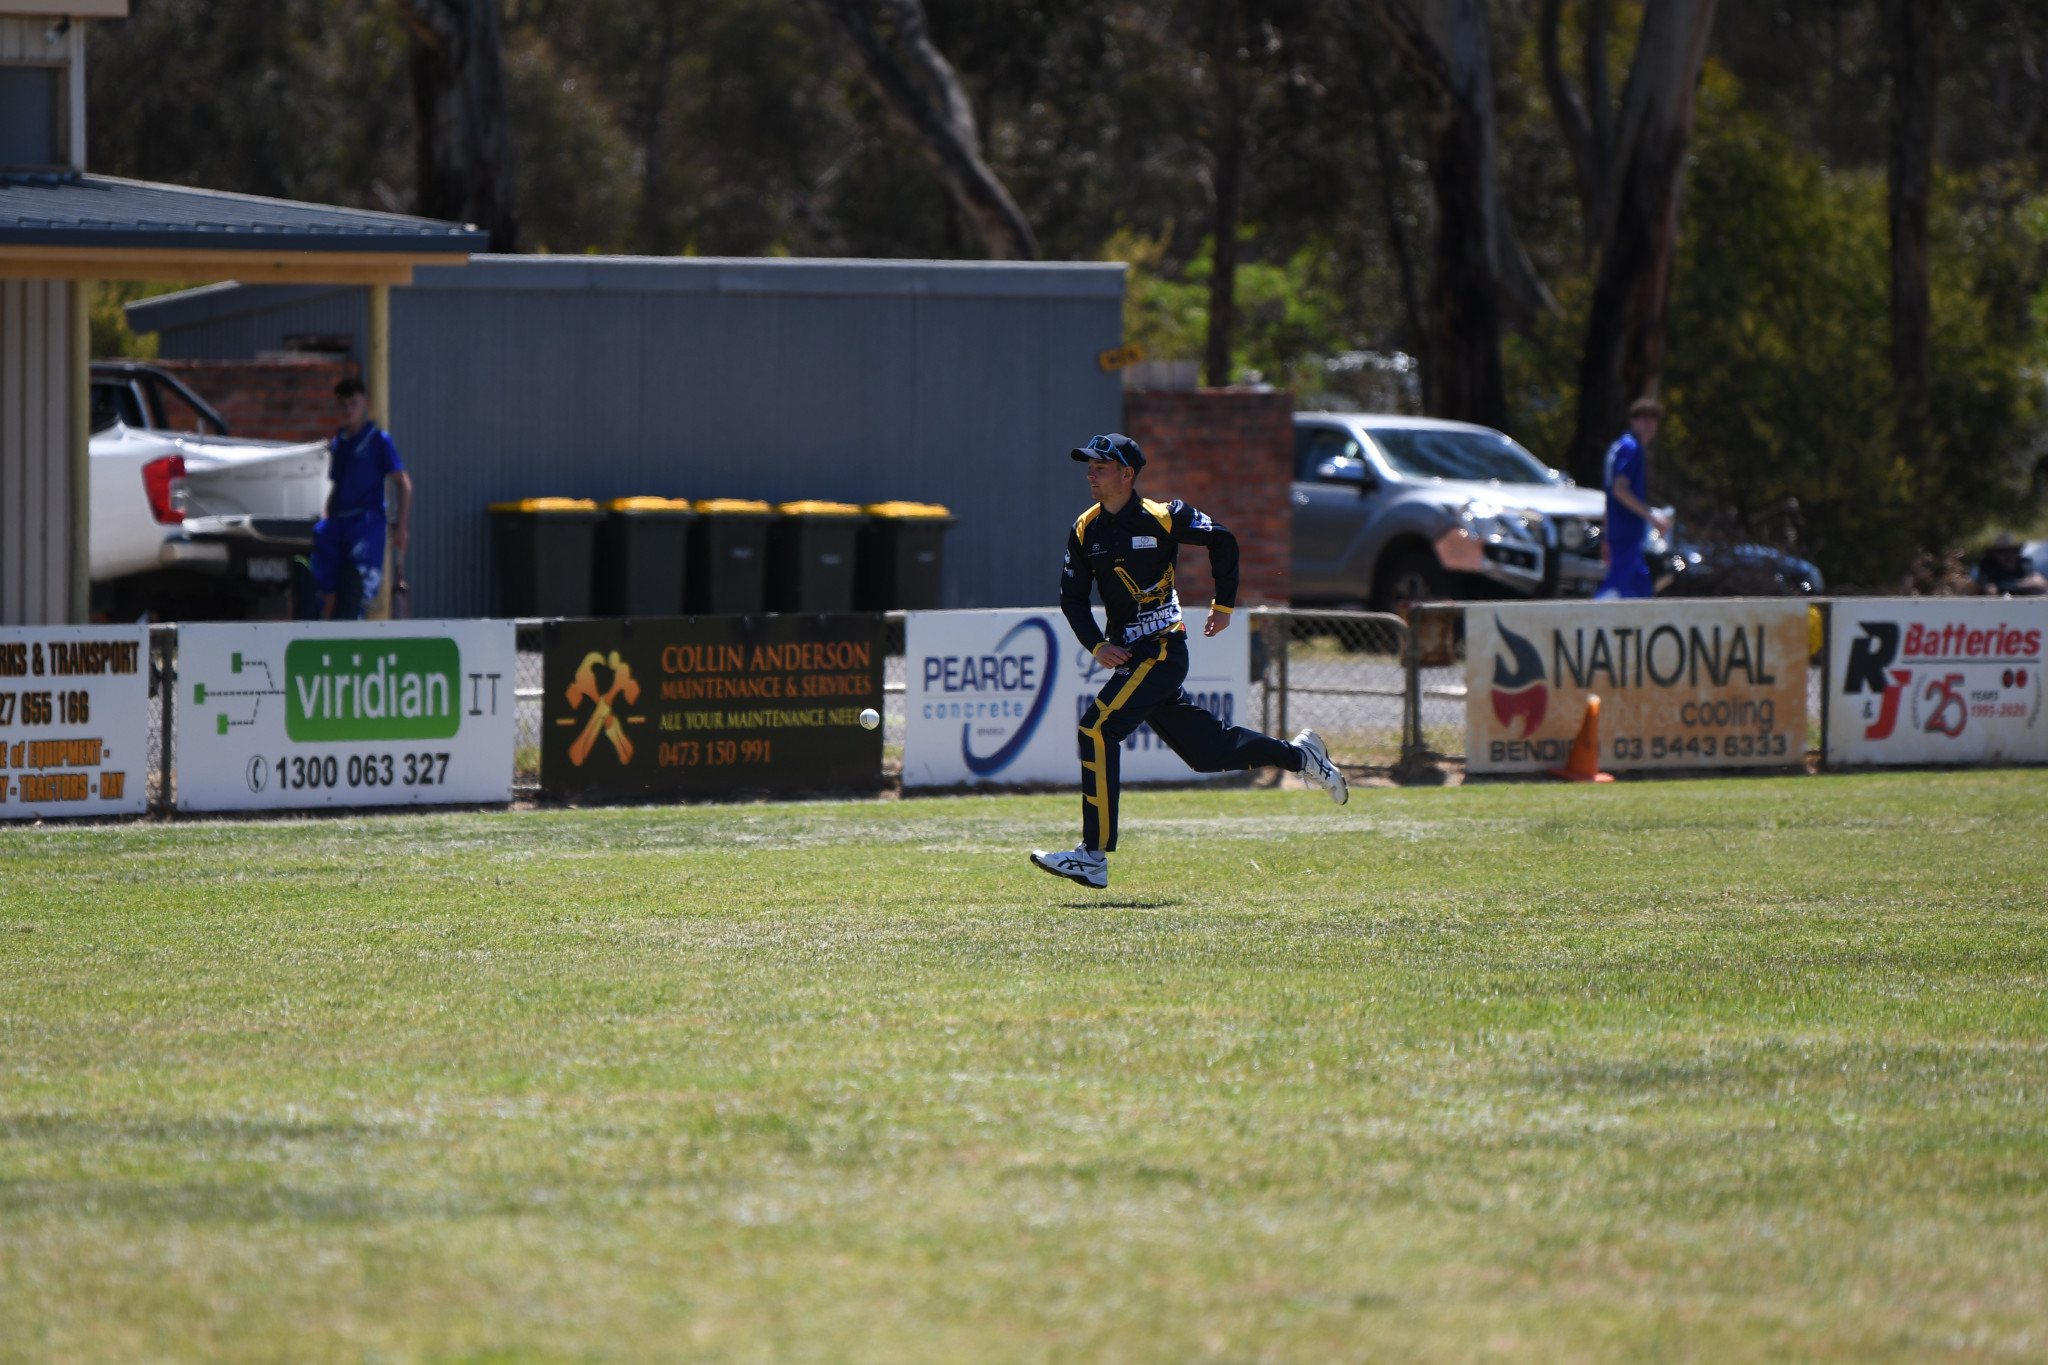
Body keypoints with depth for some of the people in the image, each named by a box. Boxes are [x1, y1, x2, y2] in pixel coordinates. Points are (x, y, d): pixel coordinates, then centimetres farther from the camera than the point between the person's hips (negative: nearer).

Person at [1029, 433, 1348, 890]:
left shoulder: (1161, 518, -8)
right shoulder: (1085, 530, 8)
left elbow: (1222, 540, 2)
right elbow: (1072, 596, 12)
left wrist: (1224, 605, 5)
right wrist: (1097, 646, -2)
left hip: (1162, 651, -7)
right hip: (1130, 658, 7)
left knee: (1097, 729, -20)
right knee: (1206, 751, 12)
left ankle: (1094, 855, -21)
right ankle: (1299, 755, 32)